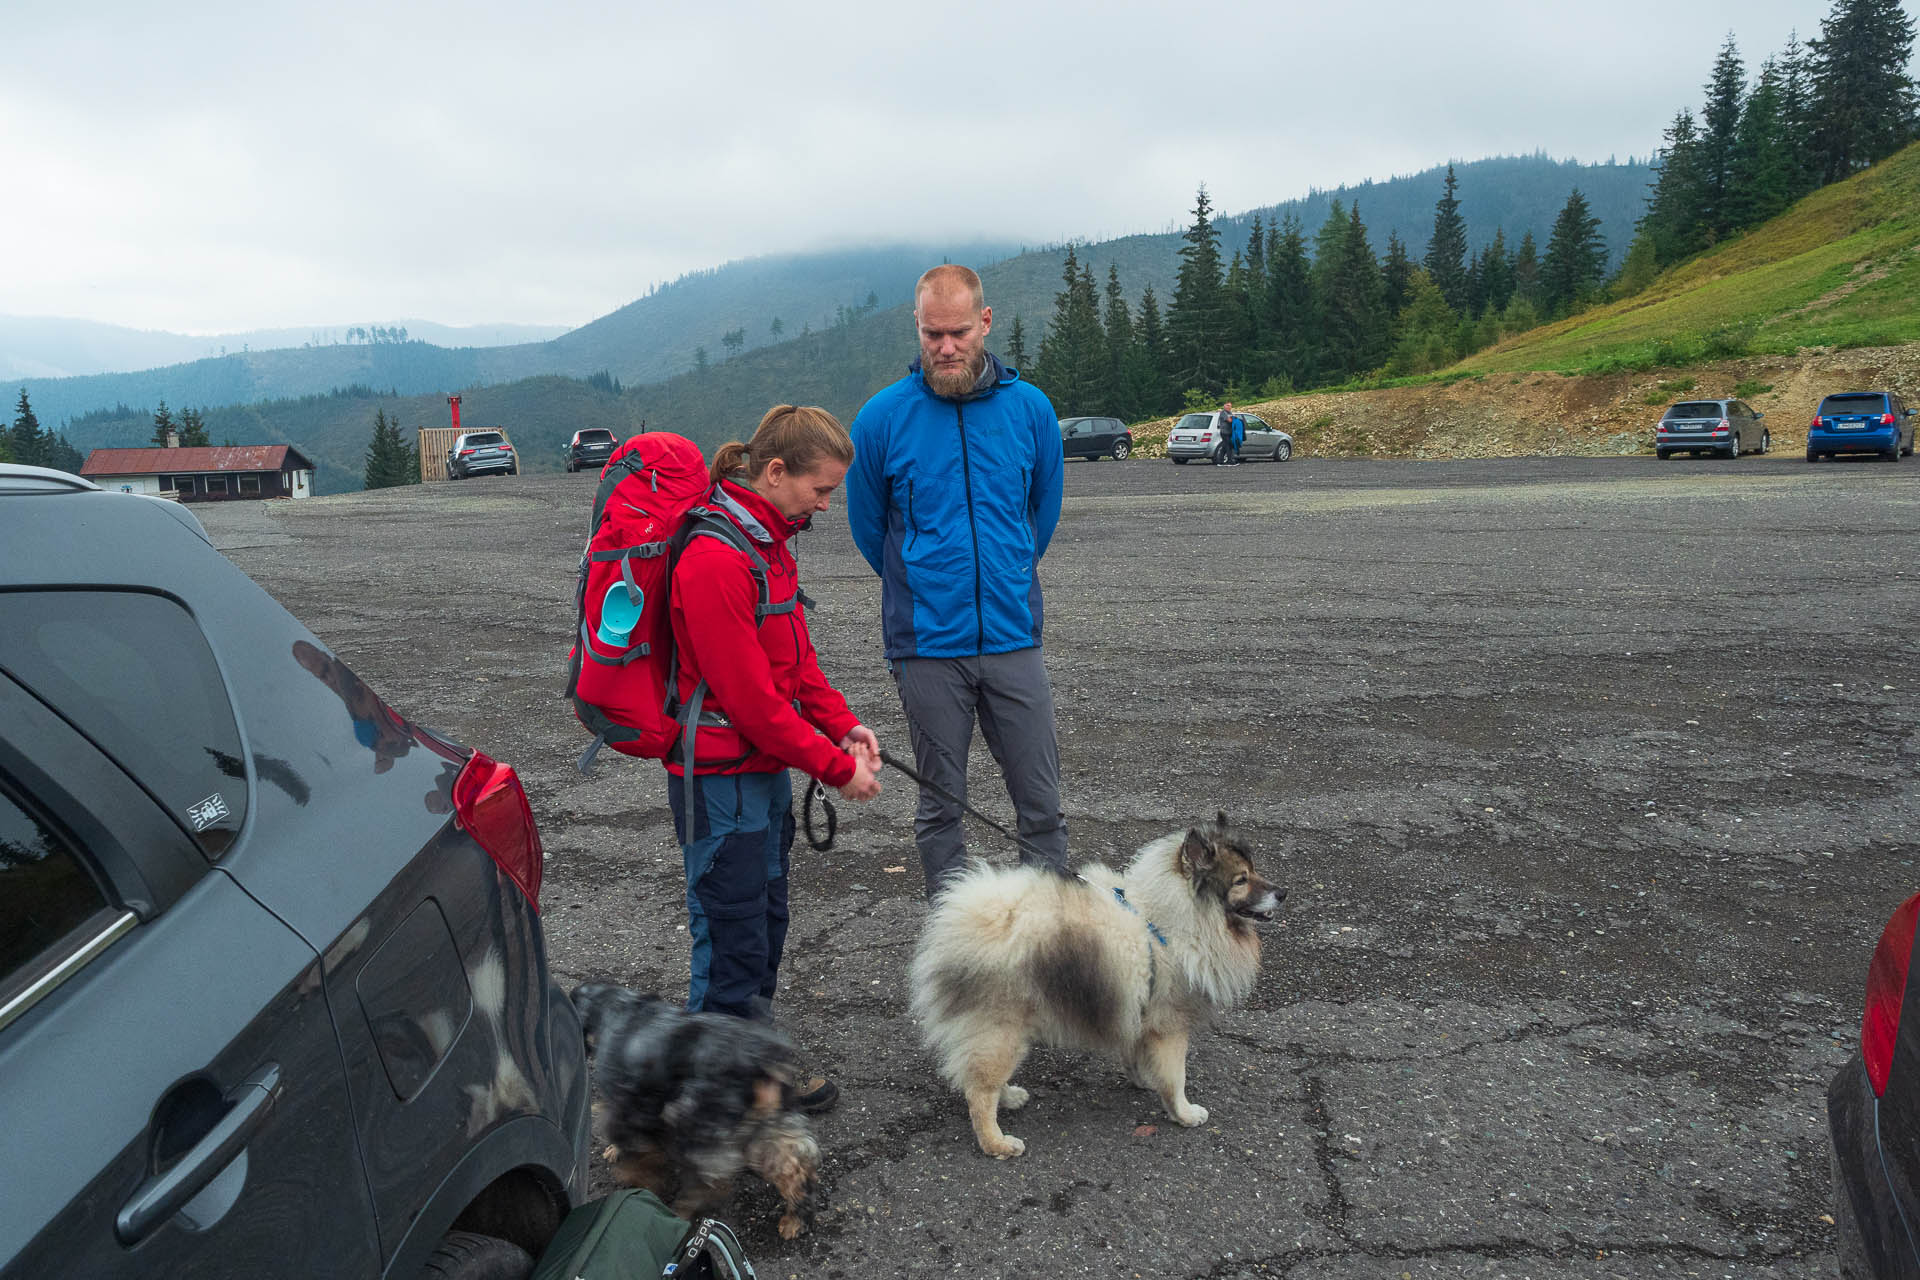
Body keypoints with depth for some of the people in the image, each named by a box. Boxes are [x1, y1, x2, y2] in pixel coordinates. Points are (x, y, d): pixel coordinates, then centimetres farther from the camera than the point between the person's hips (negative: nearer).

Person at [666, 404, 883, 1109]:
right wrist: (836, 766, -16)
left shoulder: (769, 540, 8)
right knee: (734, 933, 4)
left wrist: (844, 724, 1)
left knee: (765, 919, 19)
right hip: (721, 778, -10)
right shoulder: (714, 560, -24)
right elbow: (749, 696, -24)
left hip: (766, 768, 10)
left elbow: (797, 656, 14)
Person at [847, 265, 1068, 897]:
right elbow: (867, 525, 10)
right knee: (940, 803, 10)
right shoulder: (883, 417, -4)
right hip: (927, 646, -1)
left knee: (1041, 800, 5)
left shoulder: (1030, 407, 1)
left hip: (1013, 636, 1)